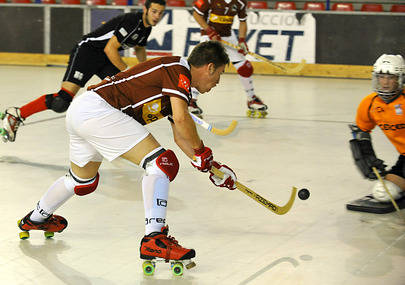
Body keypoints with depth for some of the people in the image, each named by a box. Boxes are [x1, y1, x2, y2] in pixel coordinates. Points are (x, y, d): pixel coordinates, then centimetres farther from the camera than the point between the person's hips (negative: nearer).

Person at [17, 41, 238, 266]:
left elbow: (180, 136, 27)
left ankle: (35, 219, 54)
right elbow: (181, 118, -19)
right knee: (162, 162, -14)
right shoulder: (179, 69, -7)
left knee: (83, 181, 32)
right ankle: (154, 239, -21)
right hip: (98, 110, -10)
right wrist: (201, 150, -5)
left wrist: (210, 165, 24)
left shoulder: (179, 87, 20)